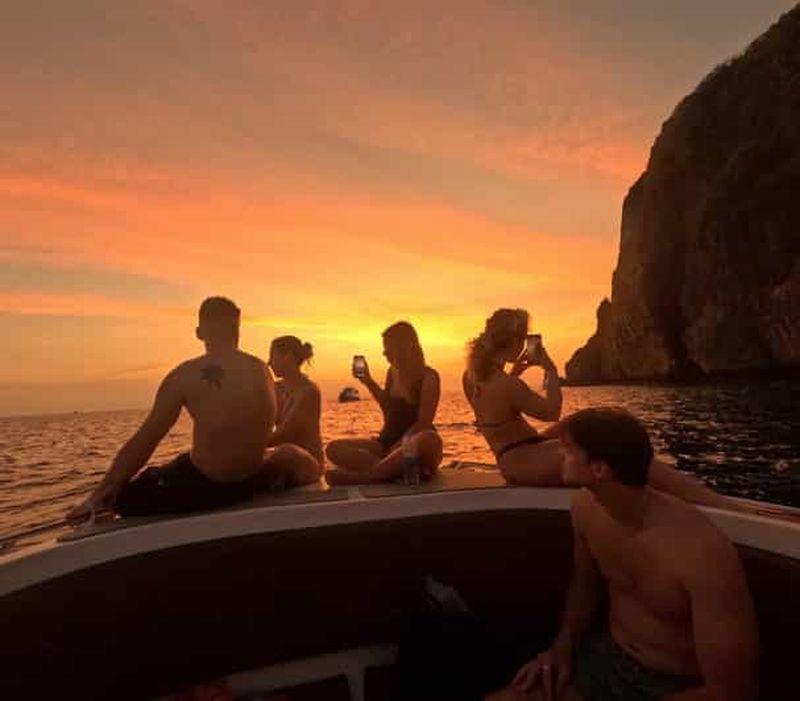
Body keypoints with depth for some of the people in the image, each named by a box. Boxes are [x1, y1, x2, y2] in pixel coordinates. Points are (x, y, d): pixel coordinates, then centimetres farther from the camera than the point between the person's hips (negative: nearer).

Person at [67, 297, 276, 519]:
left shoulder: (186, 375, -14)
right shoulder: (262, 370, 0)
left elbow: (142, 443, -9)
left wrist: (97, 497, 3)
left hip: (205, 487, -6)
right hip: (247, 484, 6)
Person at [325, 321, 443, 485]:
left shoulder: (428, 376, -9)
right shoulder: (393, 372, 8)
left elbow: (423, 423, -16)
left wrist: (398, 447, -25)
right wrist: (368, 381, 17)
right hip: (389, 441, 6)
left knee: (429, 440, -42)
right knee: (334, 448, -11)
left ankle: (361, 476, -33)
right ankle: (396, 469, -31)